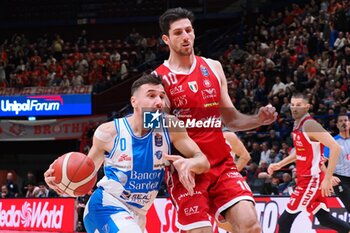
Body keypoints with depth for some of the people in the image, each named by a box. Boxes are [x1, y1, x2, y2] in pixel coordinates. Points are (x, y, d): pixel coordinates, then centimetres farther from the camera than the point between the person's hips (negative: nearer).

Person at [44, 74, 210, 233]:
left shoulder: (169, 127, -10)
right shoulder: (109, 132, -14)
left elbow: (203, 162, -7)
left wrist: (189, 163, -32)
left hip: (136, 215, 6)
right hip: (106, 205, -5)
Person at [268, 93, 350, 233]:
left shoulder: (309, 124, -19)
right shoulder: (298, 125, 9)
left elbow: (335, 148, -26)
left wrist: (327, 178, -26)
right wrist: (280, 165, 20)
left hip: (312, 179, -9)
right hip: (307, 178, 9)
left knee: (285, 220, -6)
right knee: (324, 219, 12)